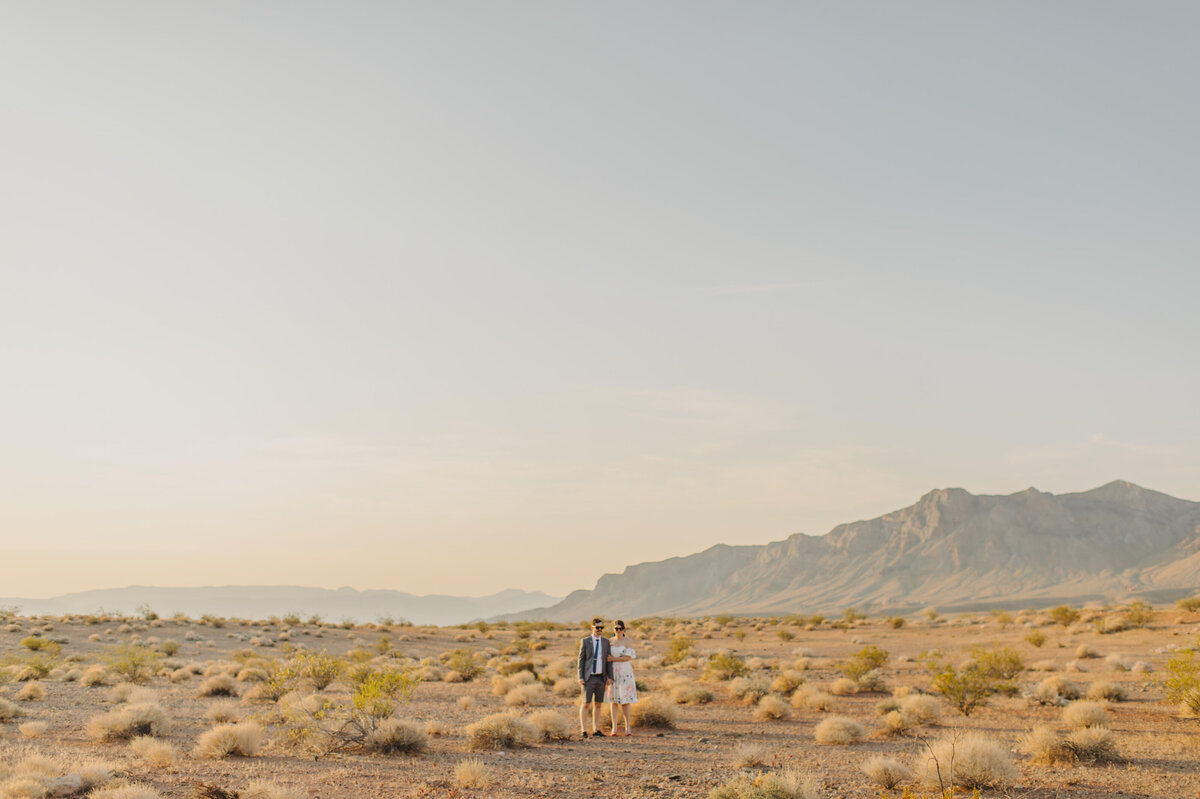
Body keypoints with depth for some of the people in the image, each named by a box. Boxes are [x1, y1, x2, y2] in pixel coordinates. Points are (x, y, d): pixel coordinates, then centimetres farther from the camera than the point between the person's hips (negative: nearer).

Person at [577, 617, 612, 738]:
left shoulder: (606, 642, 6)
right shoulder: (585, 642, -3)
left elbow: (608, 660, 8)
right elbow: (581, 660, -4)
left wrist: (610, 677, 1)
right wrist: (580, 678, -11)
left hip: (601, 678, 4)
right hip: (588, 678, -3)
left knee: (597, 704, 7)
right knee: (585, 704, -5)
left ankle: (595, 730, 12)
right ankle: (583, 731, -1)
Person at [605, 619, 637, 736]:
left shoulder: (627, 641, -1)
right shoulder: (610, 642, 9)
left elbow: (628, 657, -9)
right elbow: (607, 658, 12)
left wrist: (613, 659, -12)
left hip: (625, 673, -3)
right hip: (613, 673, 3)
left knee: (625, 700, -3)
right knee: (613, 699, 0)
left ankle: (627, 728, 4)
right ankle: (614, 728, 2)